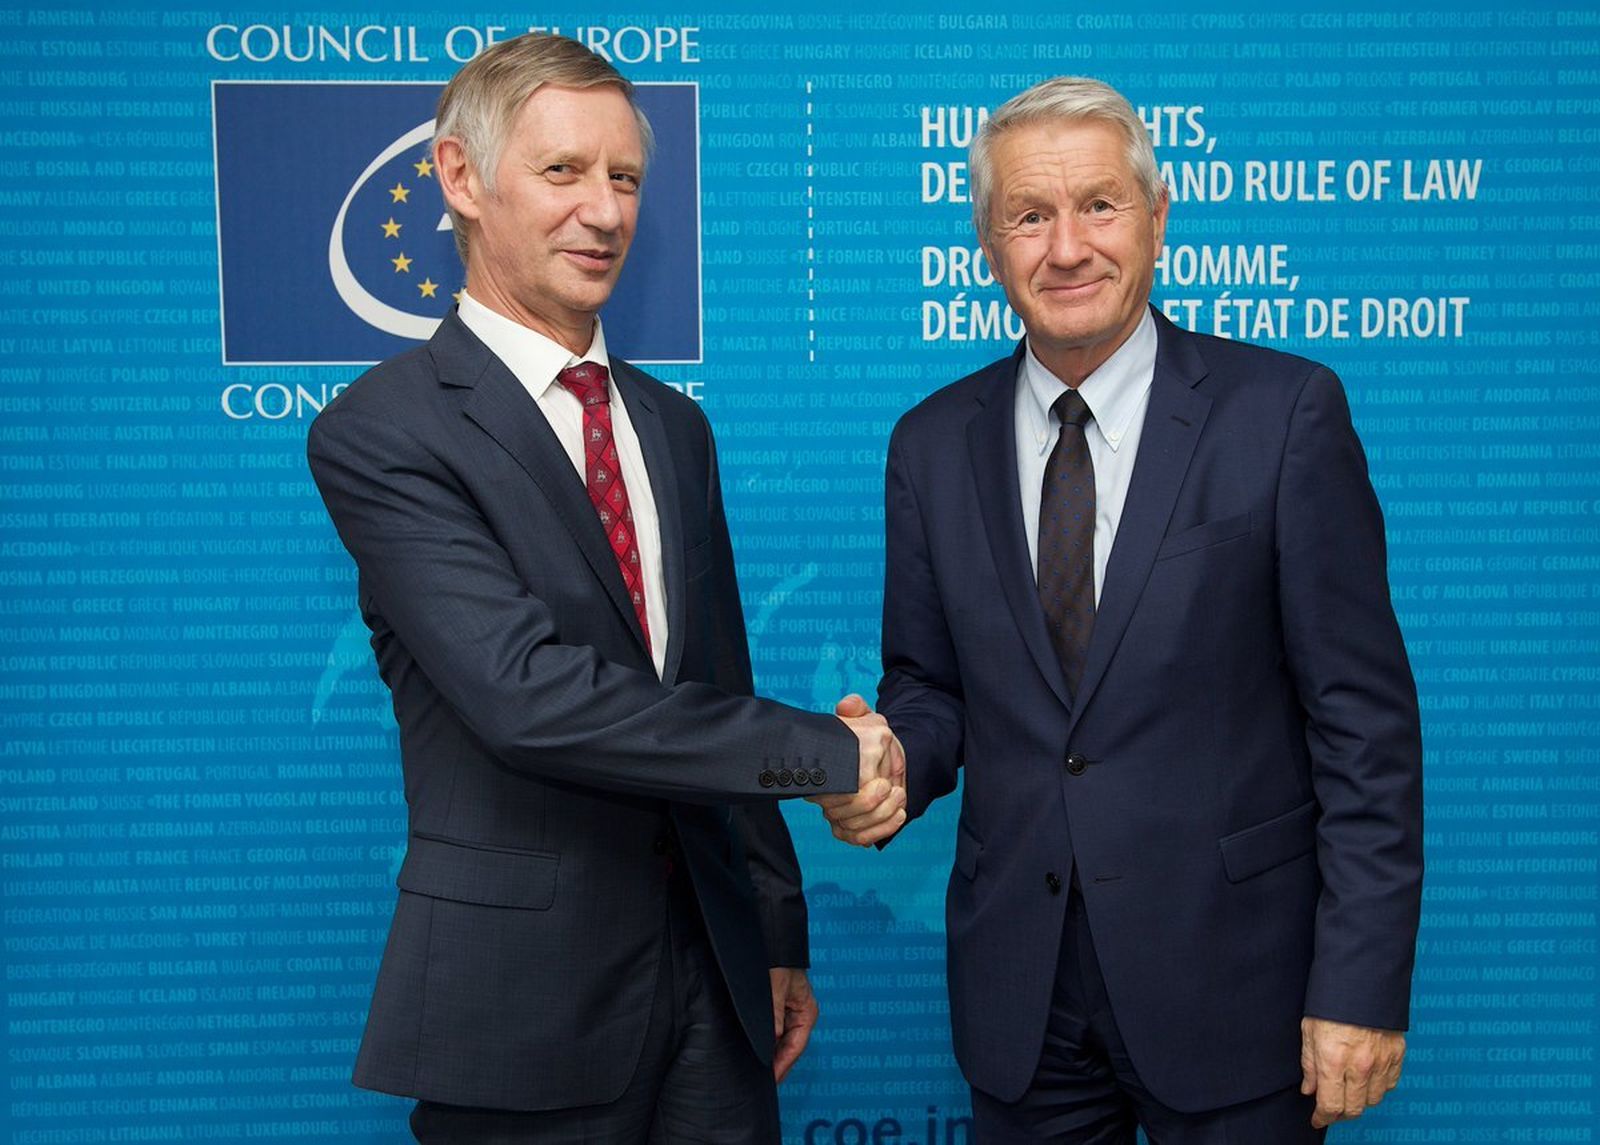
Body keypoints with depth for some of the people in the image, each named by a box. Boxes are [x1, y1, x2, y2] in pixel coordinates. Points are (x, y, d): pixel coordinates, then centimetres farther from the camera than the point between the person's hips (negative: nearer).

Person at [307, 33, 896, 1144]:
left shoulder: (675, 425, 11)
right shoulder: (381, 433, -11)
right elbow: (526, 695, -23)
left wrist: (780, 935, 15)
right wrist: (830, 750, -18)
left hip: (710, 968, 6)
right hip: (523, 994, -5)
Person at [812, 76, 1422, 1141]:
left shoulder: (1286, 411, -8)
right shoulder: (933, 444, 3)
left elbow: (1363, 713, -9)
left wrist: (1364, 984, -12)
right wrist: (890, 763, -12)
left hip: (1233, 984, -3)